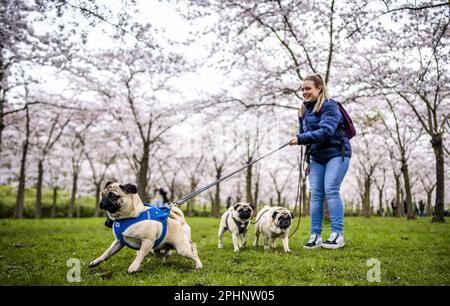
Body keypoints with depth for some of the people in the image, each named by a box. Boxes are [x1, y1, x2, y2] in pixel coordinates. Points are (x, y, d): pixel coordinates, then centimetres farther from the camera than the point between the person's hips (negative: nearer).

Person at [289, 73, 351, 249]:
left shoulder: (329, 106, -12)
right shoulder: (304, 109, 11)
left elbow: (325, 132, -25)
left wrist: (301, 139, -31)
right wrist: (308, 161, 11)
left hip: (337, 153, -6)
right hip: (316, 157, 7)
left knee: (331, 191, -14)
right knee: (316, 194, -1)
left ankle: (337, 235, -6)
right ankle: (315, 235, 2)